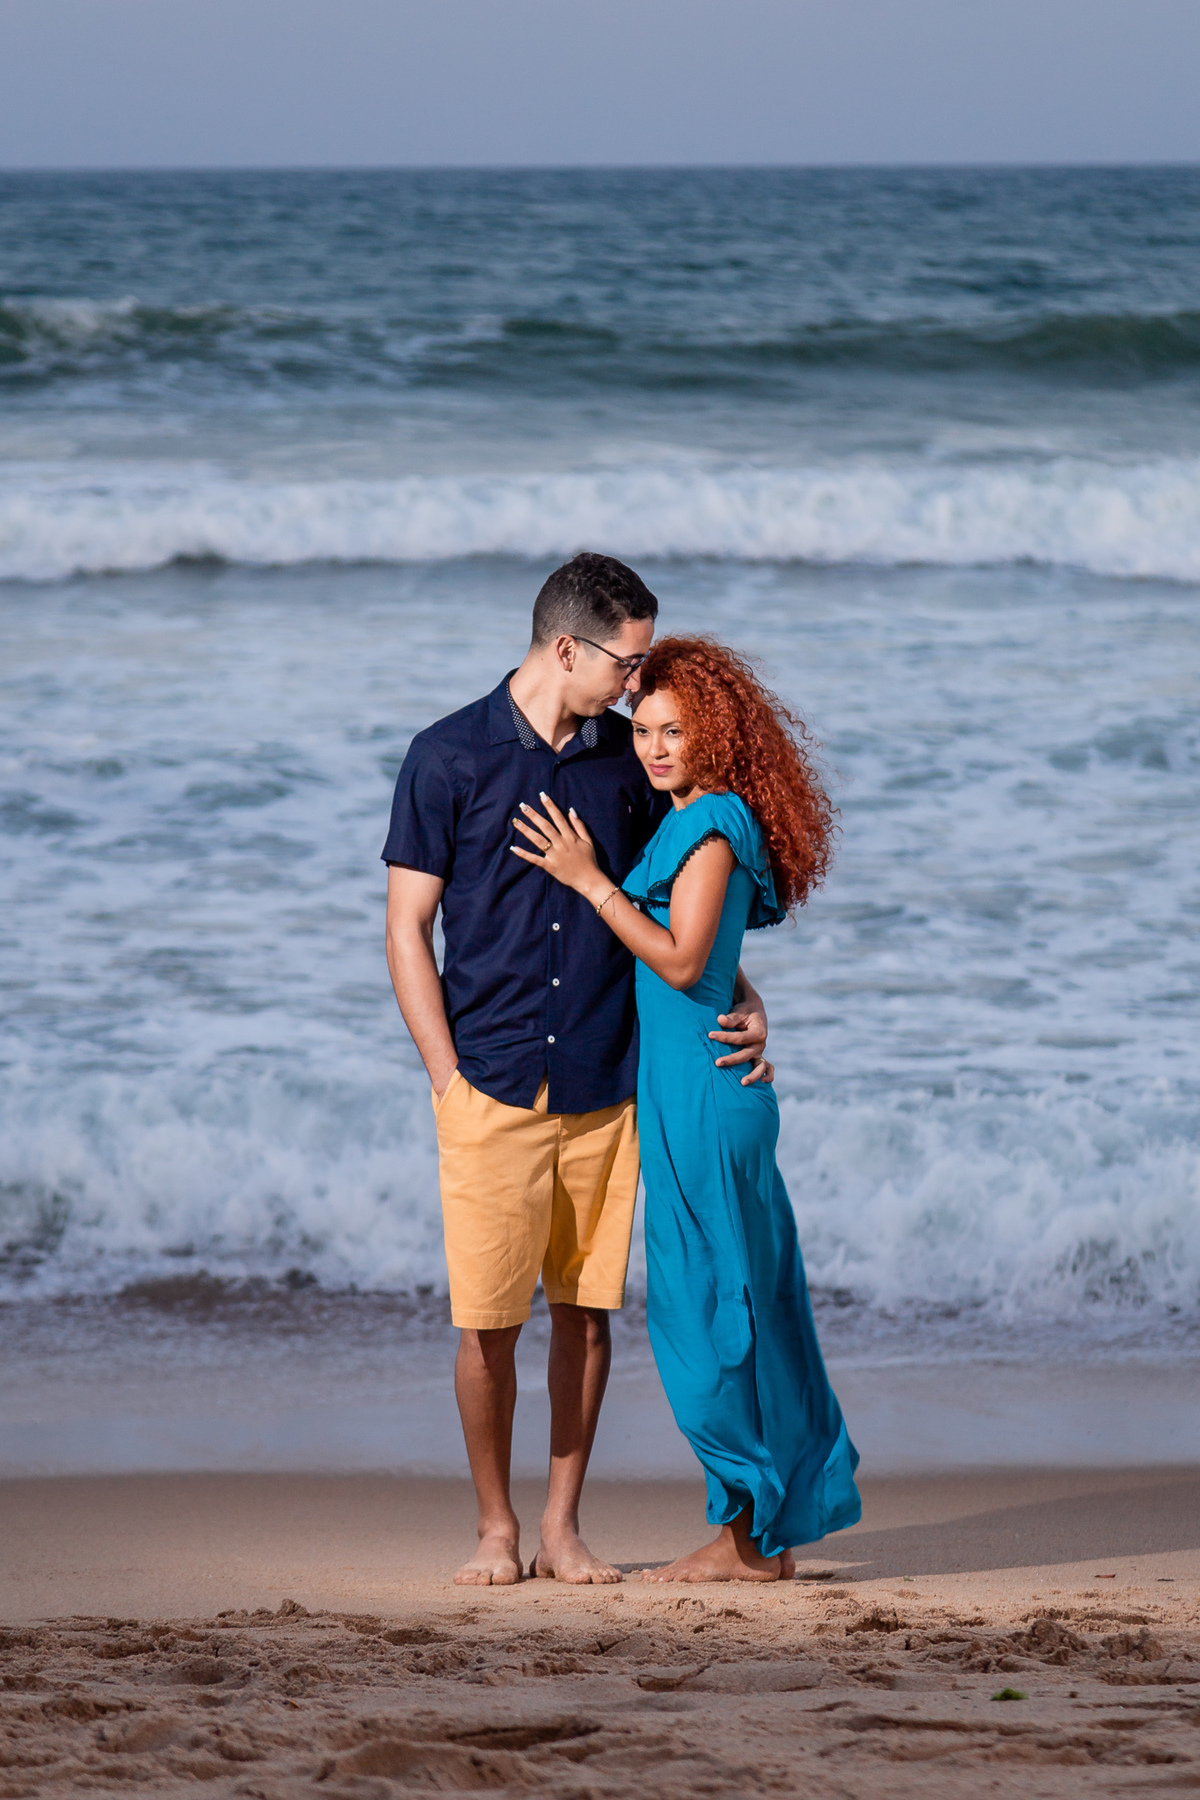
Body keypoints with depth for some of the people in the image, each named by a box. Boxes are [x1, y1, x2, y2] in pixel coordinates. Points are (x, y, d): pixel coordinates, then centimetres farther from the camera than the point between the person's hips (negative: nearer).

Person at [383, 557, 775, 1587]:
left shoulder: (629, 760, 8)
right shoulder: (450, 758, -3)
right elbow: (408, 929, 0)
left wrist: (742, 1000, 3)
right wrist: (448, 1076, -6)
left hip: (606, 1087, 3)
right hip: (491, 1087, -3)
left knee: (586, 1309, 5)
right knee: (488, 1320, -2)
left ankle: (563, 1524, 16)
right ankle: (496, 1530, 13)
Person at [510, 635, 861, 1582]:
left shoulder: (713, 828, -13)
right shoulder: (696, 825, 15)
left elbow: (681, 961, -20)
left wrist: (590, 880, -18)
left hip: (701, 1090, -10)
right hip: (686, 1089, 10)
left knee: (710, 1302, -5)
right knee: (742, 1304, 12)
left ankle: (749, 1537, -1)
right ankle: (772, 1527, 17)